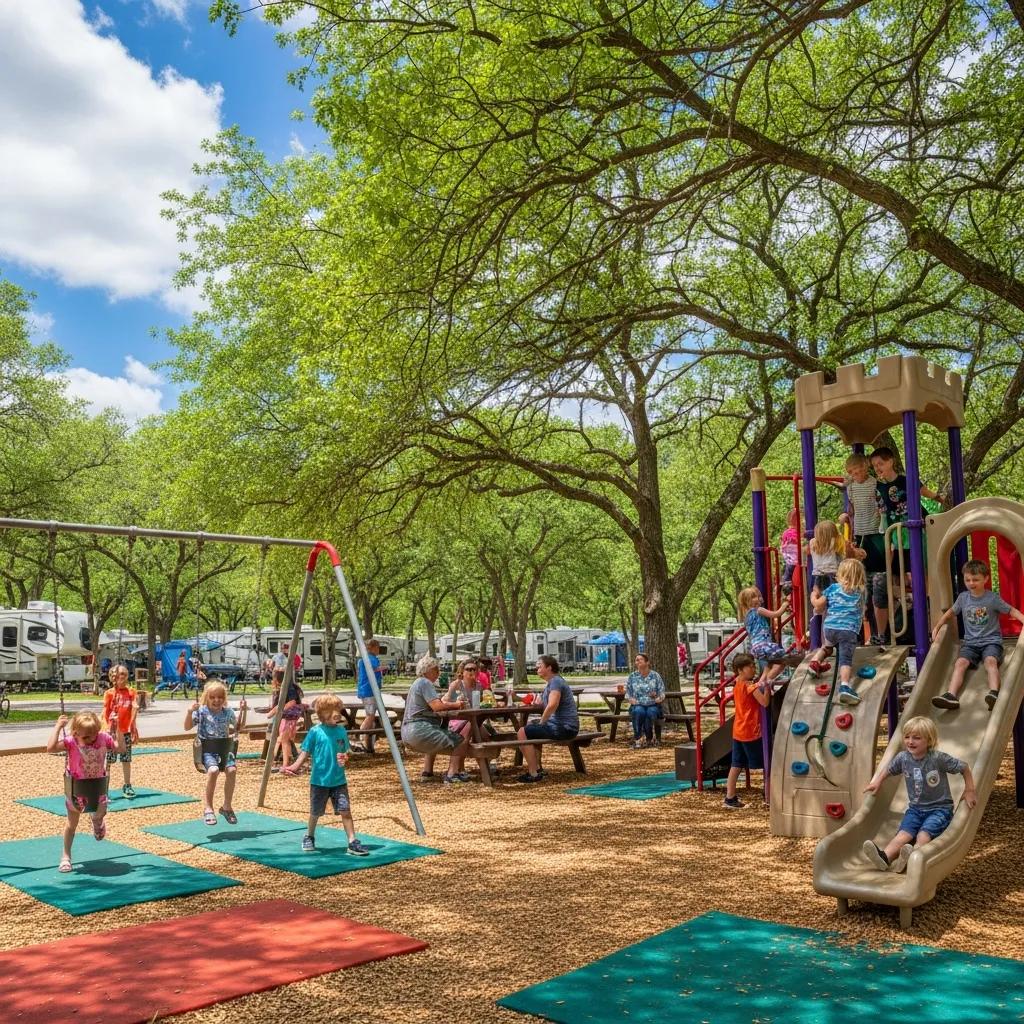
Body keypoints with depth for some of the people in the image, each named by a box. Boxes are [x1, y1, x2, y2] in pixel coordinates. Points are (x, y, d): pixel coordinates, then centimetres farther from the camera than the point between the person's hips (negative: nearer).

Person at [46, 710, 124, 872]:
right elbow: (50, 748, -38)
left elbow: (120, 747, -7)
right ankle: (66, 856, 23)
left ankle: (97, 820, 49)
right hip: (76, 788, -2)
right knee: (72, 823, 10)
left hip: (97, 785, 2)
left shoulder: (103, 738, -15)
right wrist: (58, 727, -36)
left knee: (100, 814, 9)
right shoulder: (71, 742, -24)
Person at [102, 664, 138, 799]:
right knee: (108, 760, -3)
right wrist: (107, 728, -12)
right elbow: (105, 713, -3)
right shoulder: (109, 693, -3)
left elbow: (135, 707, -4)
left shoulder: (131, 692, 5)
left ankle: (127, 786, 19)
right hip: (113, 730, -3)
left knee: (126, 759, 10)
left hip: (126, 730, 3)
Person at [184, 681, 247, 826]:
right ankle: (208, 807, -16)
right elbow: (187, 727, -3)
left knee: (231, 770, -25)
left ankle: (227, 806, -6)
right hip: (207, 750, -3)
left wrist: (243, 711, 10)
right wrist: (190, 711, -18)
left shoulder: (228, 712, 9)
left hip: (224, 748, 3)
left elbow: (239, 728, 22)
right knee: (213, 770, -33)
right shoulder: (201, 711, -1)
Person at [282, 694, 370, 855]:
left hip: (339, 780, 2)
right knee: (315, 812, 12)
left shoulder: (342, 731, 2)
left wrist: (345, 758, -12)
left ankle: (352, 842, -3)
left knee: (345, 810, -5)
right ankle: (309, 837, 37)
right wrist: (295, 766, -21)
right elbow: (305, 752, -6)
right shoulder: (315, 732, -9)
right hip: (319, 780, -2)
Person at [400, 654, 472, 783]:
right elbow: (437, 706, -20)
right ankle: (452, 774, -18)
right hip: (420, 729, -11)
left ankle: (427, 772, 30)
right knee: (462, 742, -12)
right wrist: (455, 705, -7)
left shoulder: (418, 683, 24)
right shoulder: (425, 683, -8)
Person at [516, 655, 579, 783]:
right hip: (561, 725, 11)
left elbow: (552, 705, -30)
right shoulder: (550, 682, 18)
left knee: (523, 732, -14)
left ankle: (533, 773, -12)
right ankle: (536, 767, 27)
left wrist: (541, 722, -17)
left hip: (564, 728, -11)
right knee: (530, 726, 30)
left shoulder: (555, 681, -15)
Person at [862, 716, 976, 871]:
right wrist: (877, 781, 9)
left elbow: (964, 767, -3)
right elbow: (889, 768, 19)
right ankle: (885, 856, -51)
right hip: (915, 807, 3)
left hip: (940, 808, -3)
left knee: (924, 833, -32)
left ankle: (913, 856, -59)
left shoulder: (938, 758, -15)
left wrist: (969, 790, -2)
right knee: (904, 832, -25)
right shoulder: (903, 757, -2)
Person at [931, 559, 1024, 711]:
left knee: (990, 660, -34)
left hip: (991, 640, -2)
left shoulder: (993, 598, -1)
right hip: (970, 642, 2)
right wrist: (937, 628, 12)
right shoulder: (963, 597, 7)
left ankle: (994, 693, -53)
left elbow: (1011, 610, 5)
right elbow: (950, 612, 21)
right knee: (960, 662, -25)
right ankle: (951, 696, -42)